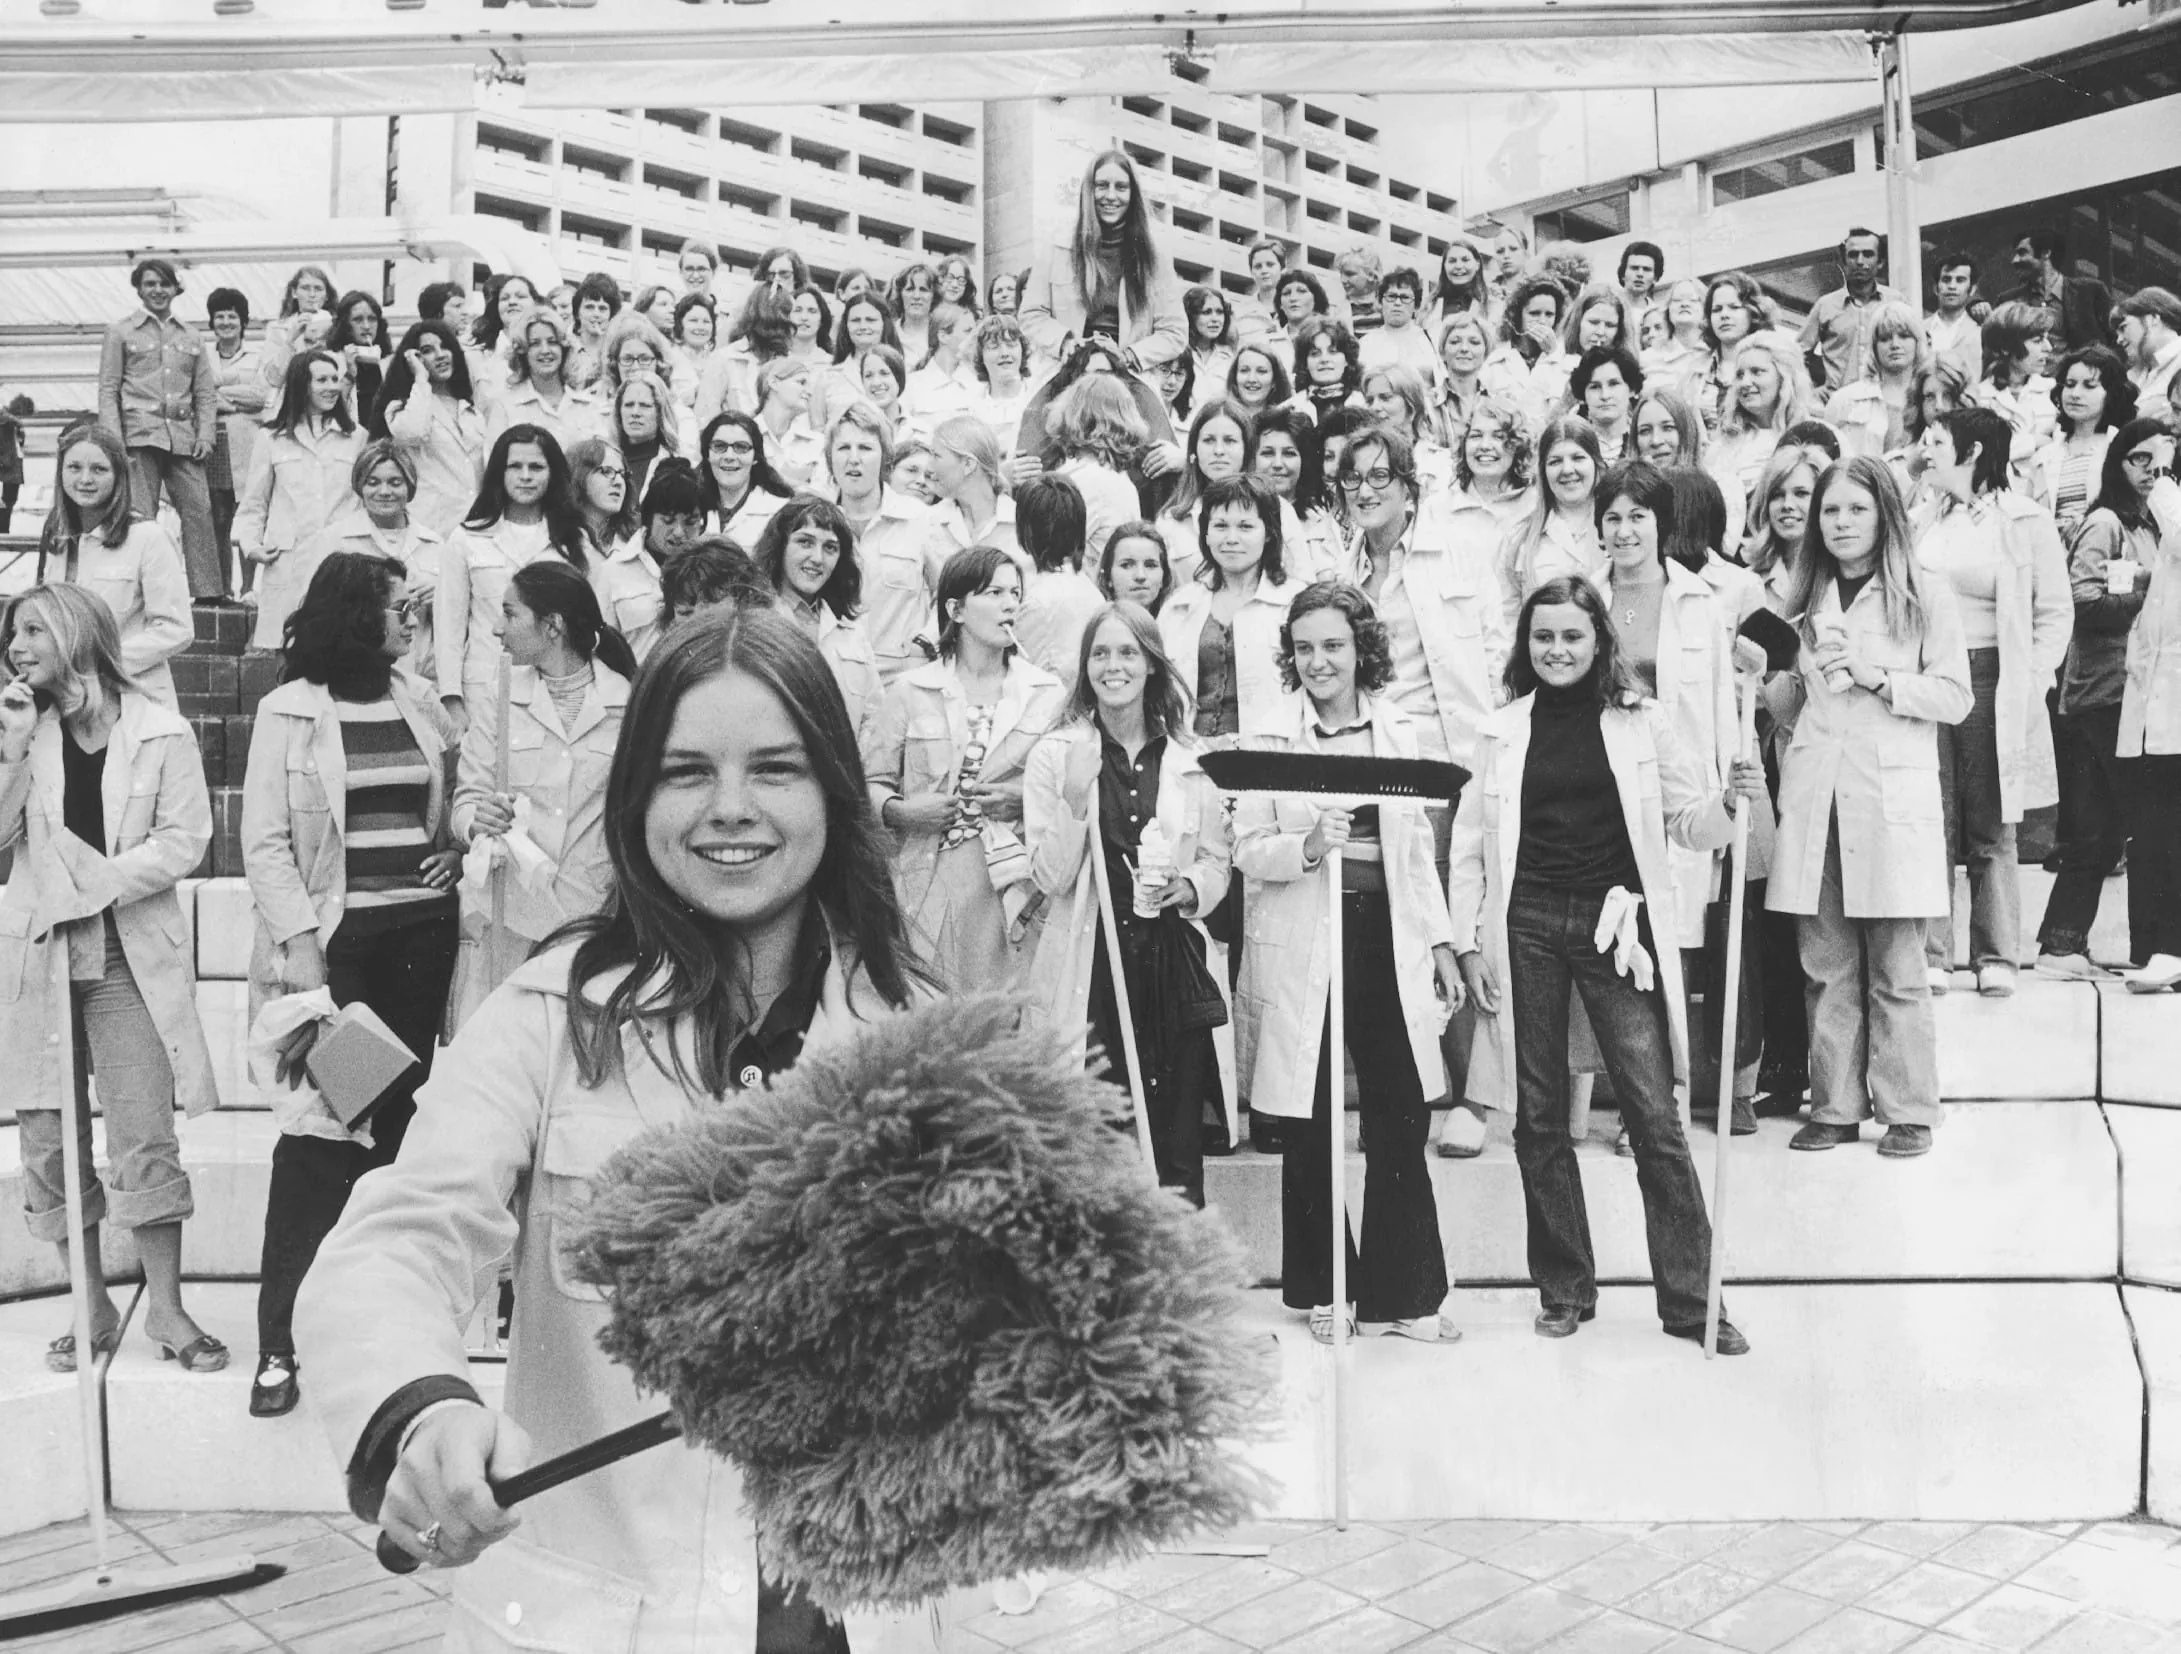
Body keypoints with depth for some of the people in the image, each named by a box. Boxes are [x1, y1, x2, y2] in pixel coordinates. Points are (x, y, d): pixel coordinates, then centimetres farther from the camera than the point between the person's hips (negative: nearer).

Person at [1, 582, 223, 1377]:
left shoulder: (161, 732, -1)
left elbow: (184, 840, -7)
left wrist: (92, 885, -13)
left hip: (128, 957, -4)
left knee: (145, 1139, -6)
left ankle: (166, 1308, 4)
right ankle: (92, 1308, 17)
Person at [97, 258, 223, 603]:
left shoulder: (191, 337, 19)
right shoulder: (121, 332, 10)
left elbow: (206, 392, 16)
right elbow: (108, 389, 5)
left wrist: (206, 435, 2)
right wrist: (114, 440, -6)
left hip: (183, 439, 3)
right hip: (139, 436, -3)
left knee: (199, 511, -5)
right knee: (139, 519, -6)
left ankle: (209, 591, -4)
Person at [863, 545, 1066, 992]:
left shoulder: (1048, 694, 10)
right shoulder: (909, 692, 6)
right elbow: (869, 779, 7)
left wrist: (1026, 801, -9)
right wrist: (900, 811, -12)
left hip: (1014, 891, 1)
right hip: (930, 893, -1)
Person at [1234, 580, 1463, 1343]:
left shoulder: (1398, 731, 9)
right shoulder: (1268, 738, -1)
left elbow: (1418, 846, 14)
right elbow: (1247, 849, -4)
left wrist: (1440, 942, 12)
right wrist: (1306, 848, -23)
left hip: (1388, 936, 3)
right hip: (1301, 945, -3)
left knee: (1403, 1116, 4)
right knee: (1312, 1125, 5)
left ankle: (1403, 1292, 18)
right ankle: (1323, 1290, 22)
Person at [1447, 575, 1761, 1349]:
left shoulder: (1640, 724, 5)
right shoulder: (1500, 731, 7)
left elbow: (1688, 823, 7)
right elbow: (1470, 843, 9)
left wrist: (1729, 800, -15)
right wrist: (1468, 942, 4)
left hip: (1615, 926, -1)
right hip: (1526, 929, 2)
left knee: (1655, 1116, -4)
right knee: (1539, 1119, 7)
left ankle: (1690, 1300, 6)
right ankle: (1563, 1290, 21)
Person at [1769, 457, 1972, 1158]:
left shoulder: (1925, 597, 4)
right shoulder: (1802, 599, 15)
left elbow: (1956, 698, 0)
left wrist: (1877, 677, -11)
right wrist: (1808, 677, 0)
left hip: (1892, 792, -3)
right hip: (1814, 795, 3)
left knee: (1896, 968, 0)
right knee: (1826, 964, 5)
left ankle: (1908, 1113, 10)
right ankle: (1834, 1107, 13)